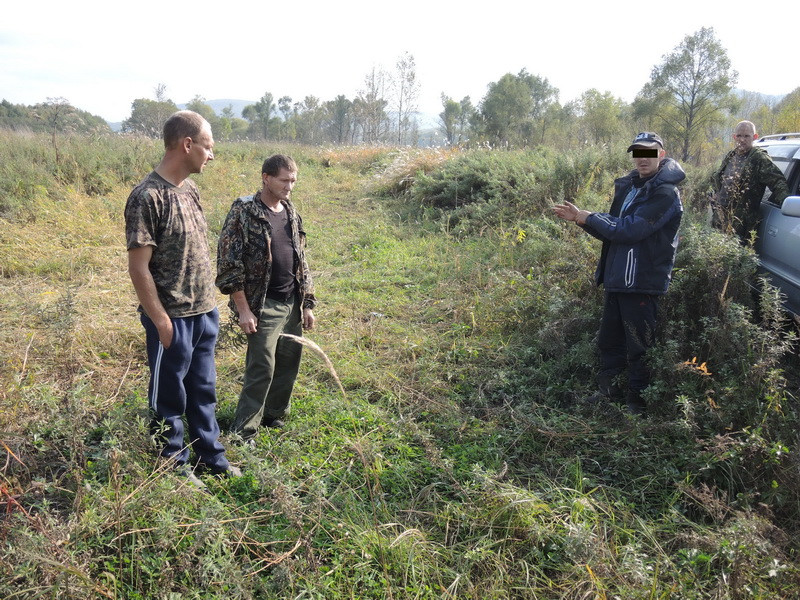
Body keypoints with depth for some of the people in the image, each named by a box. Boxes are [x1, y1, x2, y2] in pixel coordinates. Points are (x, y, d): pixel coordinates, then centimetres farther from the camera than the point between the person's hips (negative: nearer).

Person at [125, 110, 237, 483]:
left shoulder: (189, 189, 7)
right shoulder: (148, 197, -18)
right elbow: (138, 267, -18)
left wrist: (210, 305, 14)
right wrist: (161, 321, -16)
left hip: (205, 313, 8)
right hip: (173, 319, -7)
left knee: (203, 390, 19)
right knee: (169, 396, 10)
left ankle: (210, 455, 35)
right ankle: (173, 466, 28)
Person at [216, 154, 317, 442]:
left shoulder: (291, 213, 11)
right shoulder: (243, 212, -10)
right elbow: (229, 264, -12)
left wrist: (307, 304, 13)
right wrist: (243, 309, -14)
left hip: (293, 304, 6)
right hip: (263, 306, -6)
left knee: (288, 364, 12)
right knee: (262, 369, -5)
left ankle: (275, 418, 32)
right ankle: (243, 432, 9)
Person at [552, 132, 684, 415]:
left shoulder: (665, 194, -14)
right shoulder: (627, 186, 12)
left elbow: (629, 230, -23)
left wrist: (587, 218, -14)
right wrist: (581, 218, 0)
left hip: (643, 282, -8)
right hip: (616, 278, 8)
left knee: (639, 345, 6)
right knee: (609, 339, 17)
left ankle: (637, 398, 22)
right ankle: (609, 389, 34)